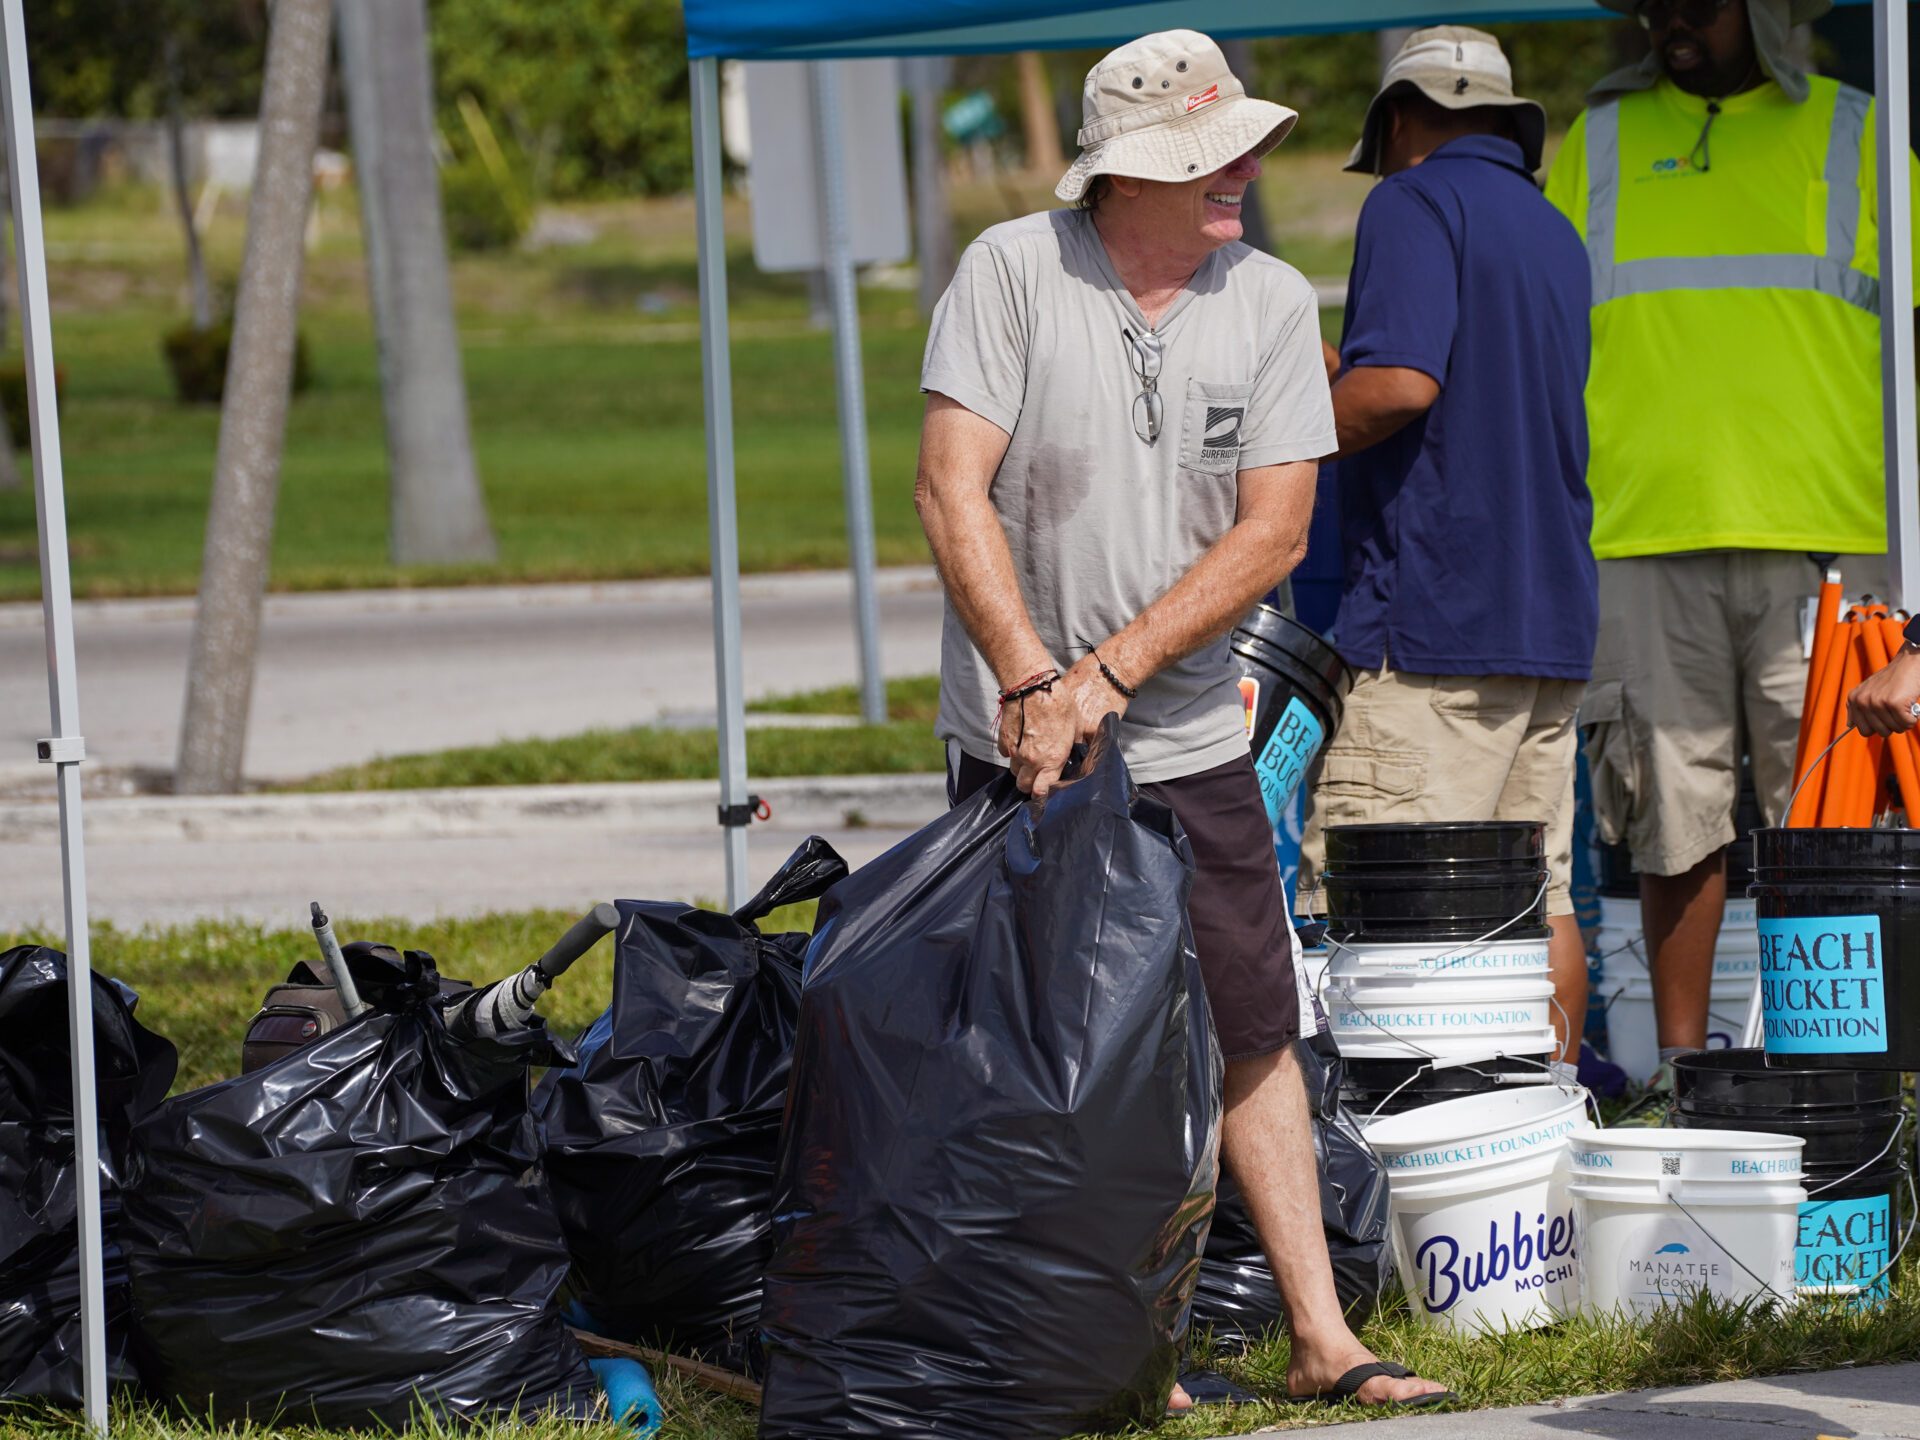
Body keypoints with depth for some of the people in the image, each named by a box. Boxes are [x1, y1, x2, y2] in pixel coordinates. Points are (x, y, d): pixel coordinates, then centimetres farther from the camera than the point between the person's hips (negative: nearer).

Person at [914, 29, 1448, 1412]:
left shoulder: (1273, 302, -1)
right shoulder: (1013, 271, -9)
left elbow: (1273, 530, -6)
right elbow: (953, 491, -13)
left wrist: (1107, 674, -14)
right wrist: (1031, 686, -20)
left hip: (1189, 738, 3)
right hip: (1021, 738, -3)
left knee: (1253, 1031, 5)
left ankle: (1322, 1335, 10)